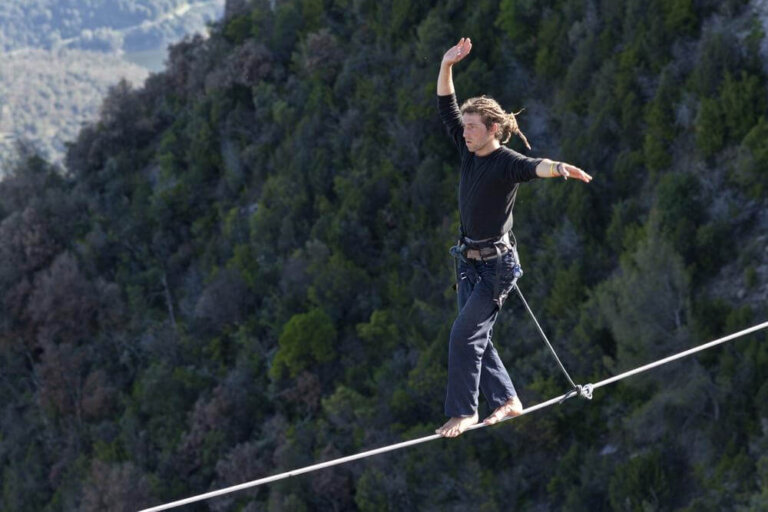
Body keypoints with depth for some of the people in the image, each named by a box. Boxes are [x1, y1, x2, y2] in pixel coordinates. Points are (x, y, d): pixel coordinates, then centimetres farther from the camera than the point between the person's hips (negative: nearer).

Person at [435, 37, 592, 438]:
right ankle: (507, 400, 23)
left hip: (497, 263, -8)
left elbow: (533, 167, -37)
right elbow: (446, 108, 9)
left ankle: (463, 411, -3)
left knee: (464, 333, -11)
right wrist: (447, 64, 0)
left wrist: (557, 168, -59)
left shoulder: (507, 163, -16)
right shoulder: (468, 151, 4)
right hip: (469, 260, 8)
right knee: (477, 337, 11)